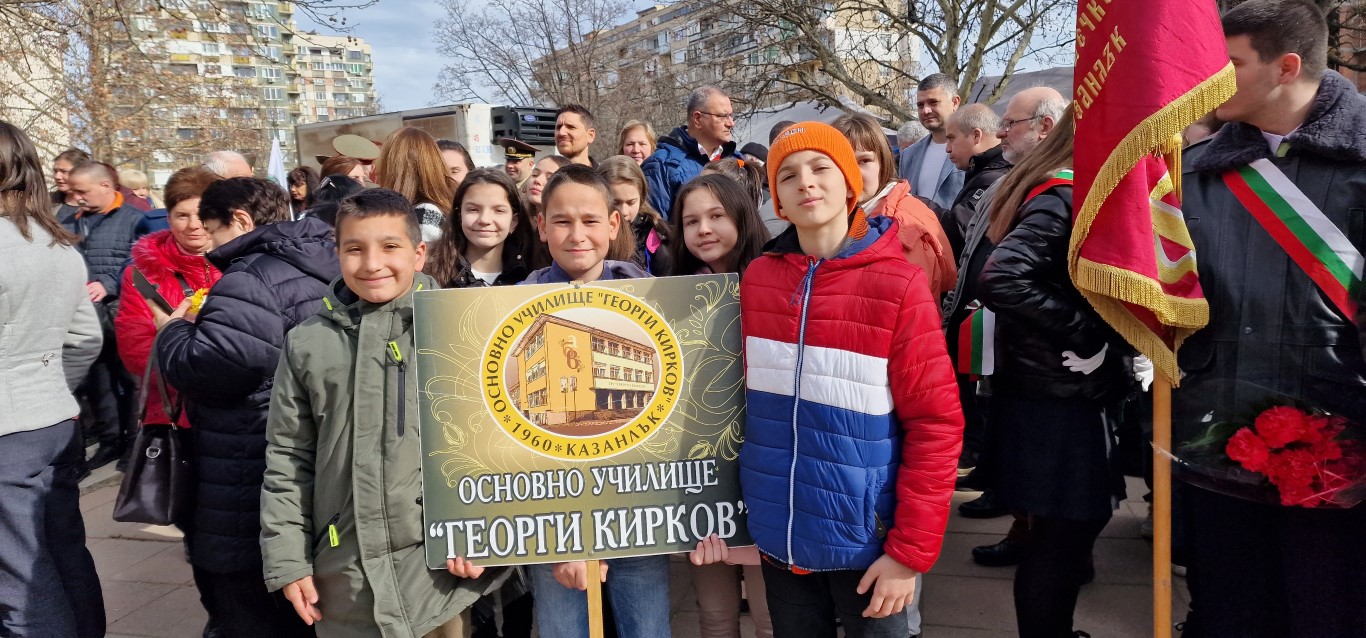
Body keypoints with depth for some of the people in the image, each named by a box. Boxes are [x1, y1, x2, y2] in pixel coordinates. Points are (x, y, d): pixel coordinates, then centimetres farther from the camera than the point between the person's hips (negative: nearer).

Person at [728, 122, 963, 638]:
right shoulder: (757, 279, 0)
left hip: (864, 540, -3)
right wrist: (734, 516, 9)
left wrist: (910, 549, -13)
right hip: (777, 538, 4)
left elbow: (936, 424, -11)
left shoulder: (898, 286, -12)